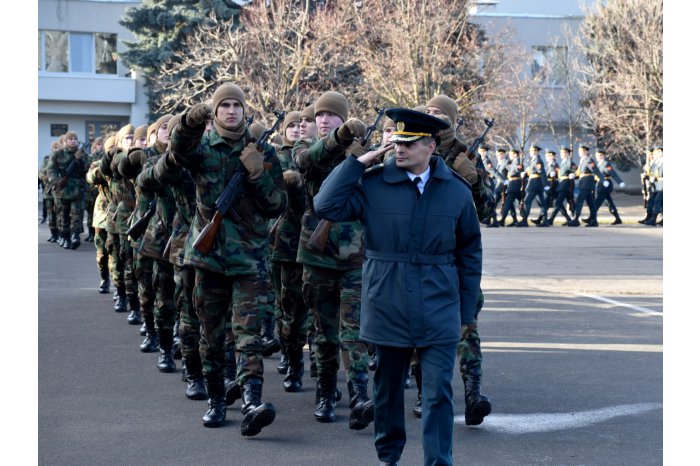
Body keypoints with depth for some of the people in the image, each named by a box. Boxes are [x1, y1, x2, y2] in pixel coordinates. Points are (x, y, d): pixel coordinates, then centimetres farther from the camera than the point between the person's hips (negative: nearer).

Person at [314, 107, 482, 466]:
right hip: (388, 304, 0)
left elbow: (470, 251, 8)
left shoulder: (456, 190, 2)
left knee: (439, 392, -4)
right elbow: (326, 206, -12)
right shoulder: (373, 184, -2)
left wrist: (466, 309, 6)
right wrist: (357, 163, -10)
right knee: (388, 386, 13)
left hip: (439, 310, 0)